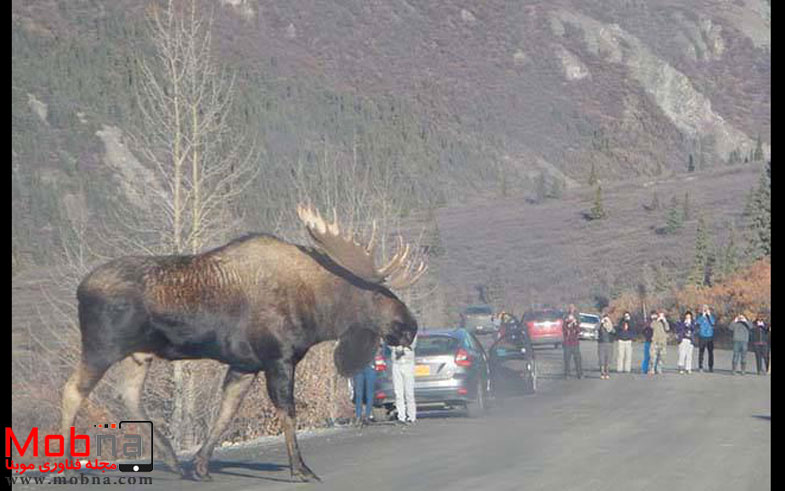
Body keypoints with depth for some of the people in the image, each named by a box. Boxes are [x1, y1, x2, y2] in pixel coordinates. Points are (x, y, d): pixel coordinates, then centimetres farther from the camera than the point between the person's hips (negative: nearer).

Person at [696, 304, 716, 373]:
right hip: (702, 337, -2)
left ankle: (711, 367, 6)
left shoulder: (711, 316, 10)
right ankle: (700, 367, 2)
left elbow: (713, 323, -8)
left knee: (711, 352, -1)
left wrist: (709, 315, -11)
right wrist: (703, 315, -13)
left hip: (710, 337, 2)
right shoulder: (700, 316, 4)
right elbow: (698, 322, -15)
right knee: (701, 352, -3)